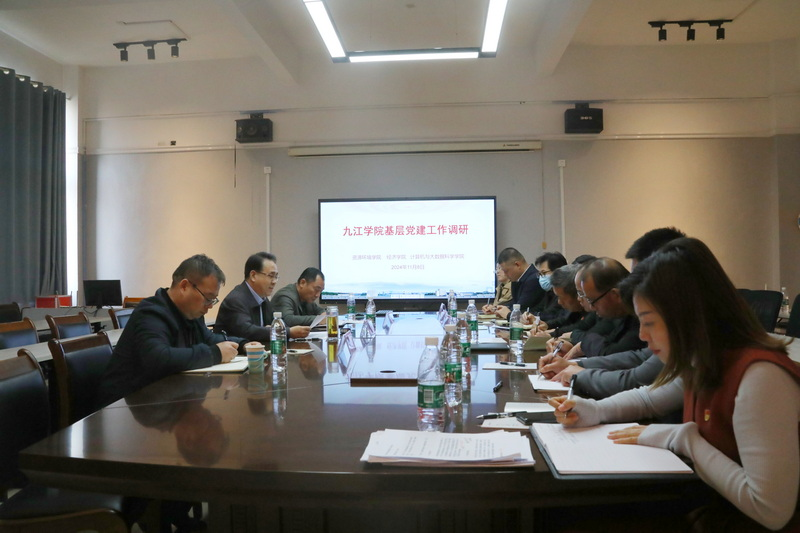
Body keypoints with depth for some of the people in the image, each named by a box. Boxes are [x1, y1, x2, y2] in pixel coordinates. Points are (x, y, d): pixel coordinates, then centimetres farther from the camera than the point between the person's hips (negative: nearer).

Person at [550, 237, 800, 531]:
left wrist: (682, 438, -24)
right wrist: (593, 411, -1)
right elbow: (648, 398, 16)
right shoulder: (703, 363, -1)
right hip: (706, 508, 7)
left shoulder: (760, 376, -28)